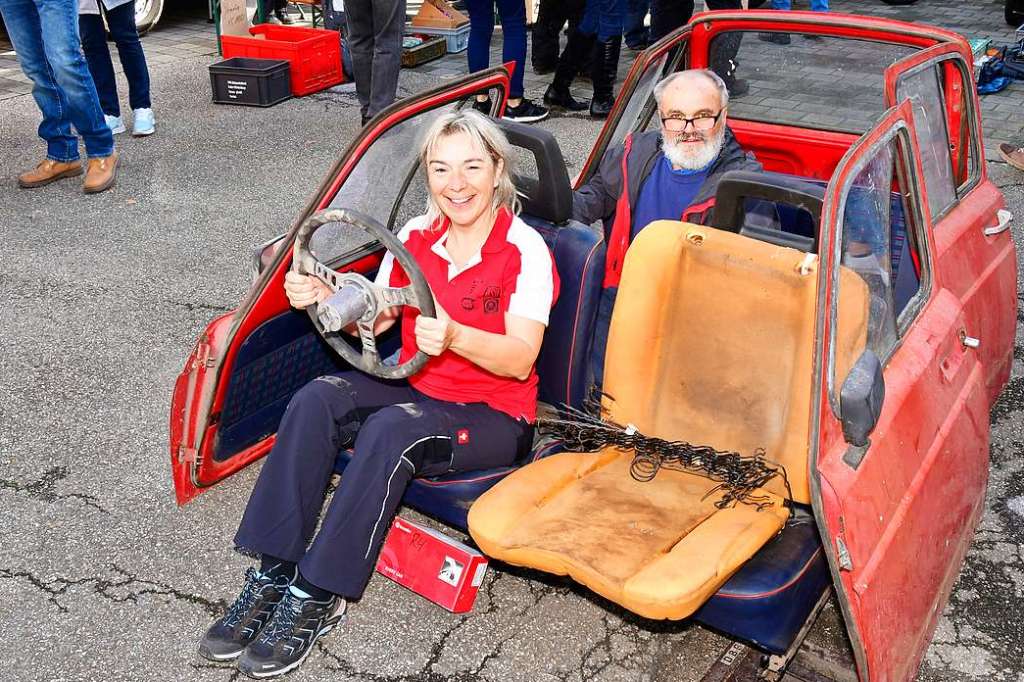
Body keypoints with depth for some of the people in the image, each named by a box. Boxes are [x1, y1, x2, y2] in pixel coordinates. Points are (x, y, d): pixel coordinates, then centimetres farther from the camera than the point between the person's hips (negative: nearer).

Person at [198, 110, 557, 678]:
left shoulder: (525, 250, -13)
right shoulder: (415, 236, 4)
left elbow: (520, 359, -19)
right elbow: (373, 318, 9)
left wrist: (454, 337, -37)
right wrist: (327, 299, -12)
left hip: (494, 416, -5)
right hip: (415, 390, 6)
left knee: (391, 430, -33)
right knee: (316, 400, -20)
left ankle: (319, 597, -22)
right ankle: (273, 575, -18)